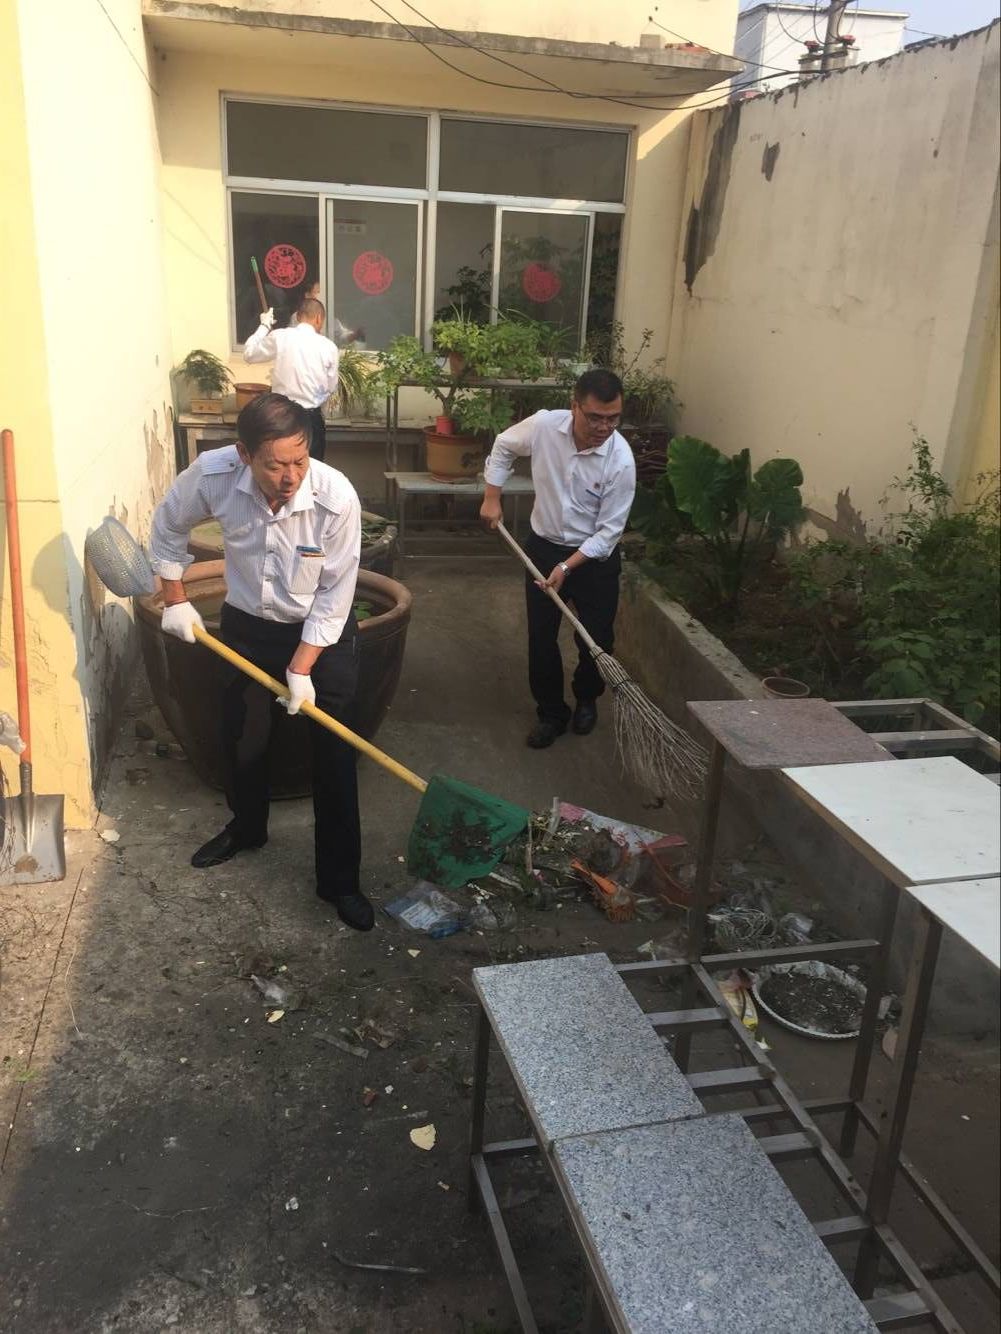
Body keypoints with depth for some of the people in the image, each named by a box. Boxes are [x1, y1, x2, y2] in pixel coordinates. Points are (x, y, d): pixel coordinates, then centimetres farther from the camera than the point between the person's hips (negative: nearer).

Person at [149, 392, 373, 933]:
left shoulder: (337, 498, -31)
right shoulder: (212, 474, -24)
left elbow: (335, 595, -20)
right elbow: (169, 525, -1)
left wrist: (302, 667, -19)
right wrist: (175, 599, 1)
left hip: (322, 633, -3)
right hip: (245, 626, 3)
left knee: (333, 755, -1)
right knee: (240, 738, 18)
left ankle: (339, 879, 13)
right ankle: (246, 827, 47)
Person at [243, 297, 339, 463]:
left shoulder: (279, 337, -6)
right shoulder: (328, 346, -7)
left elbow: (249, 353, 9)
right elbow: (331, 388, 1)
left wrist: (264, 325, 19)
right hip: (311, 416, -1)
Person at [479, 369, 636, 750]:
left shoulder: (621, 460, -23)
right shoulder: (544, 425, -17)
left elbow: (608, 531, -18)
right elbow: (503, 447, 5)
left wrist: (566, 567, -24)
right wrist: (492, 498, 1)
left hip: (595, 557, -2)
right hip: (543, 547, 2)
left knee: (597, 639, 6)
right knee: (541, 638, 5)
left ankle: (586, 699, 35)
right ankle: (551, 713, 22)